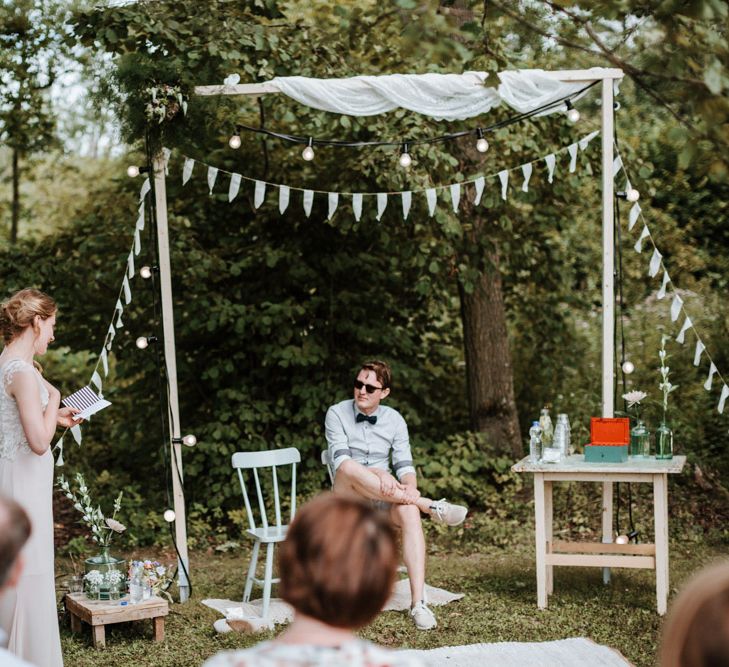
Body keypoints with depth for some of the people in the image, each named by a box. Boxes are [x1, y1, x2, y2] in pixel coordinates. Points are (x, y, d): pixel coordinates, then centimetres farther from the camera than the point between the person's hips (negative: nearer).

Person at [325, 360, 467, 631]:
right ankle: (429, 505, -32)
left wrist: (410, 488, -24)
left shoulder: (394, 420, 7)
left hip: (385, 499, 2)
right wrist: (378, 474, -33)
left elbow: (404, 465, 0)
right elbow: (341, 460, -16)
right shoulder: (337, 413, -2)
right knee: (351, 470, -38)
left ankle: (418, 603, -42)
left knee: (409, 511, -36)